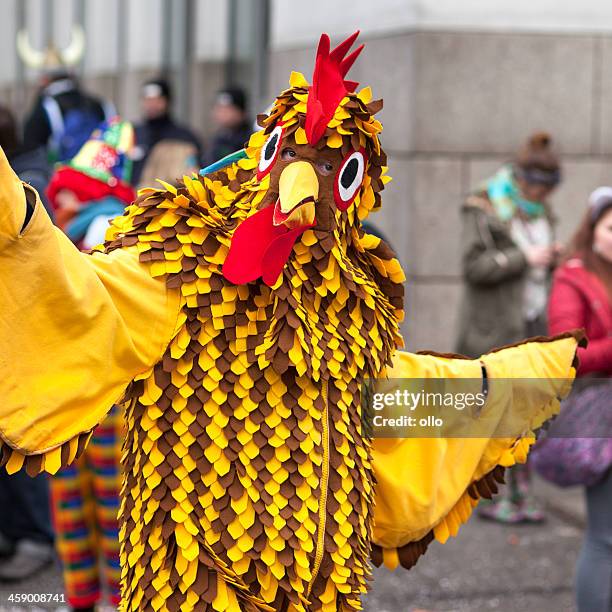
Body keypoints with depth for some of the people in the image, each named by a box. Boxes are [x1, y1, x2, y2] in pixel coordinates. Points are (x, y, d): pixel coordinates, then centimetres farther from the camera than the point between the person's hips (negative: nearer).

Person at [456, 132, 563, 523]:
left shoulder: (540, 211, 13)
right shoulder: (483, 209, -8)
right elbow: (474, 267, -16)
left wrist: (555, 258, 0)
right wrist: (525, 259, -19)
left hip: (534, 324, 6)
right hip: (496, 329, -6)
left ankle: (522, 492, 10)